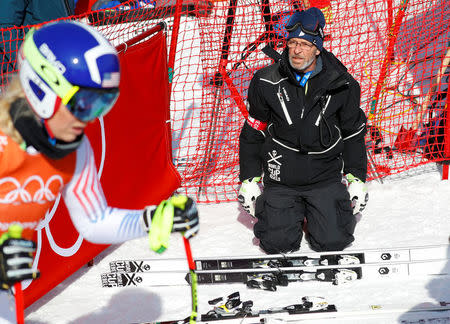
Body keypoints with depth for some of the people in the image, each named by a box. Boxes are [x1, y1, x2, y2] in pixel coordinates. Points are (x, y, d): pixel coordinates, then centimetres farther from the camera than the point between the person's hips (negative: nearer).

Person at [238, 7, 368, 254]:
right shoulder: (266, 83, -6)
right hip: (281, 179, 0)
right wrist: (249, 180, 2)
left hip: (326, 178, 0)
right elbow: (253, 133, 5)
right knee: (278, 243, -11)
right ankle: (293, 214, 23)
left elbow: (353, 134, 7)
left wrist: (357, 179, 5)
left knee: (333, 242, -12)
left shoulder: (341, 85, -5)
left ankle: (315, 213, 22)